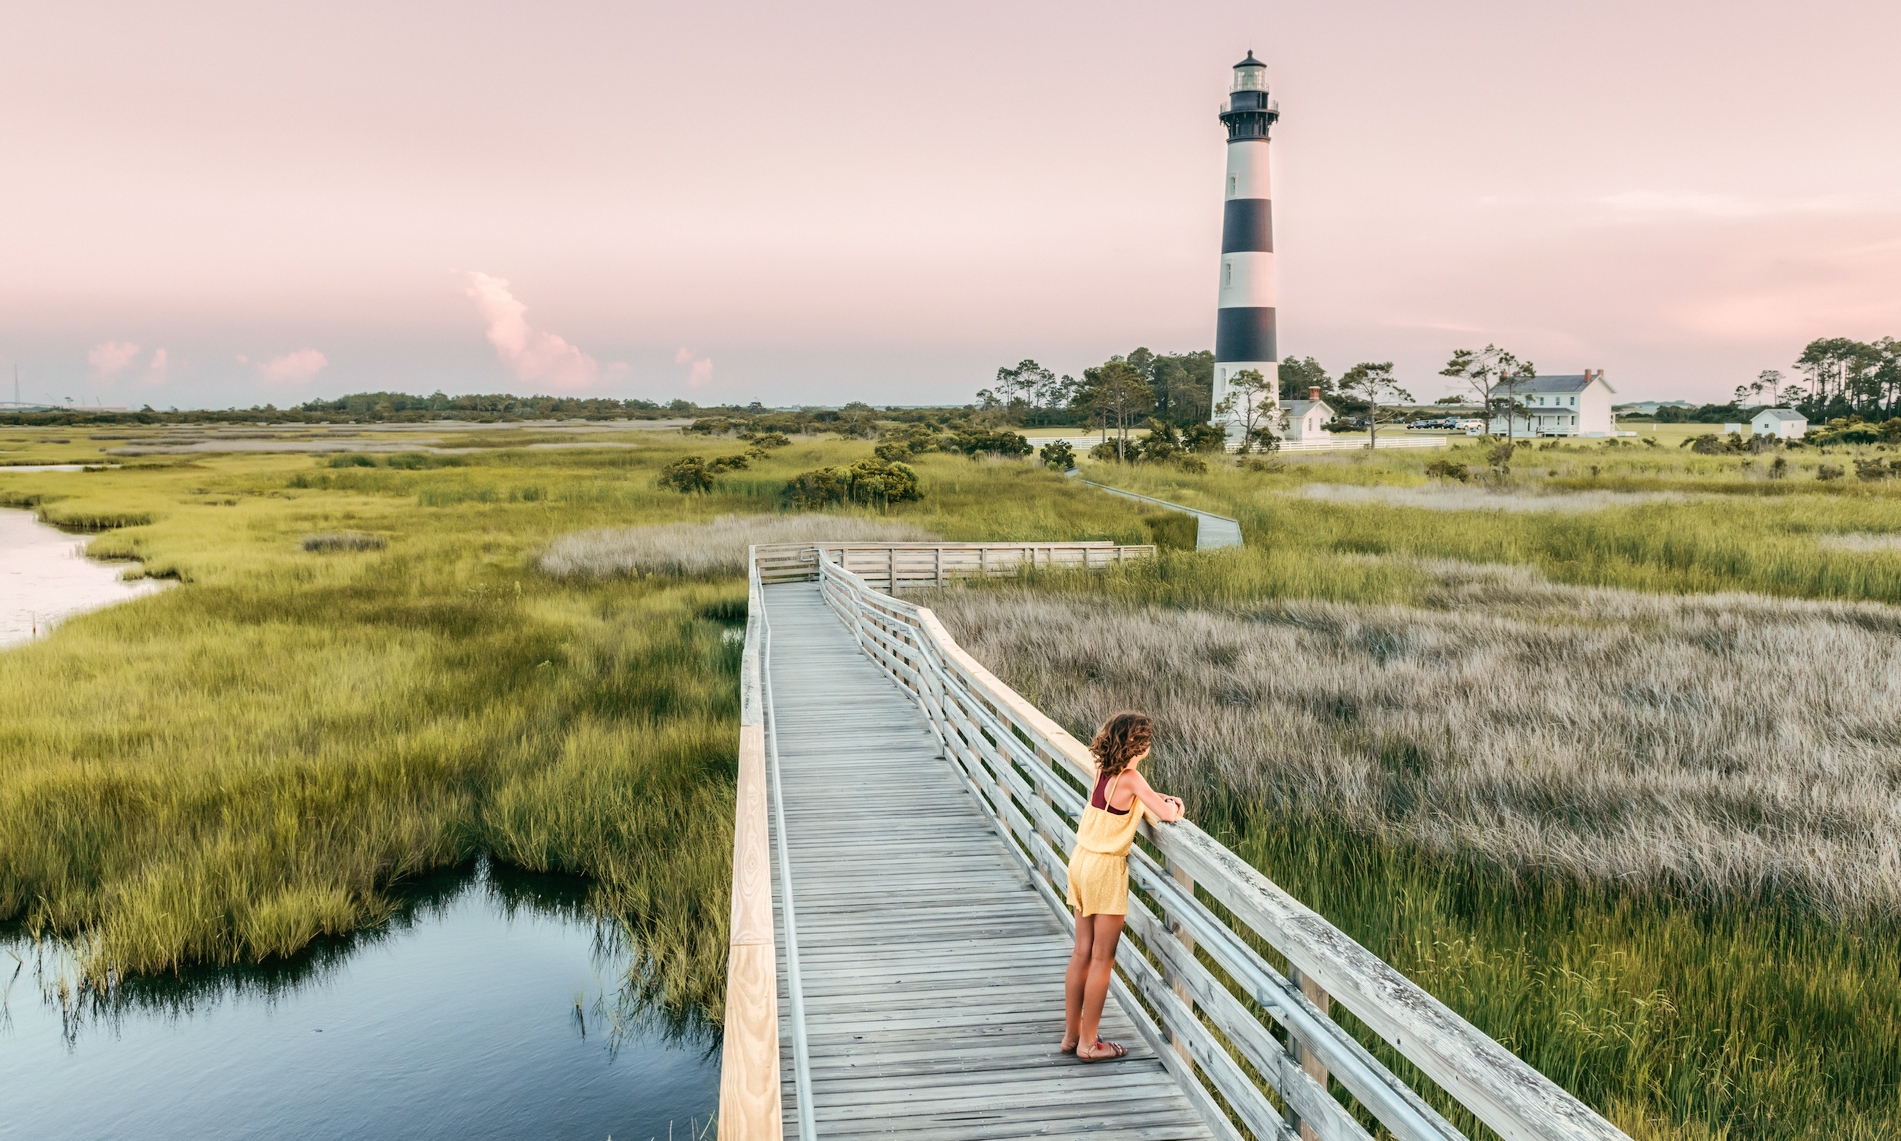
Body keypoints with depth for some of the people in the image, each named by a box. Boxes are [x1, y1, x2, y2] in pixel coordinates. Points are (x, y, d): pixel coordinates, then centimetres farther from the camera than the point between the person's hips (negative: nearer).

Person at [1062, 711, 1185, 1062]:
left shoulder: (1103, 769, 4)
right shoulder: (1129, 778, -18)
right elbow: (1167, 815, -16)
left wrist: (1161, 798, 9)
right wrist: (1172, 807, 6)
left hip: (1082, 861, 8)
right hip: (1106, 868, -8)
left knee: (1082, 953, 15)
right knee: (1102, 959, 3)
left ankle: (1071, 1034, 23)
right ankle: (1089, 1043, 10)